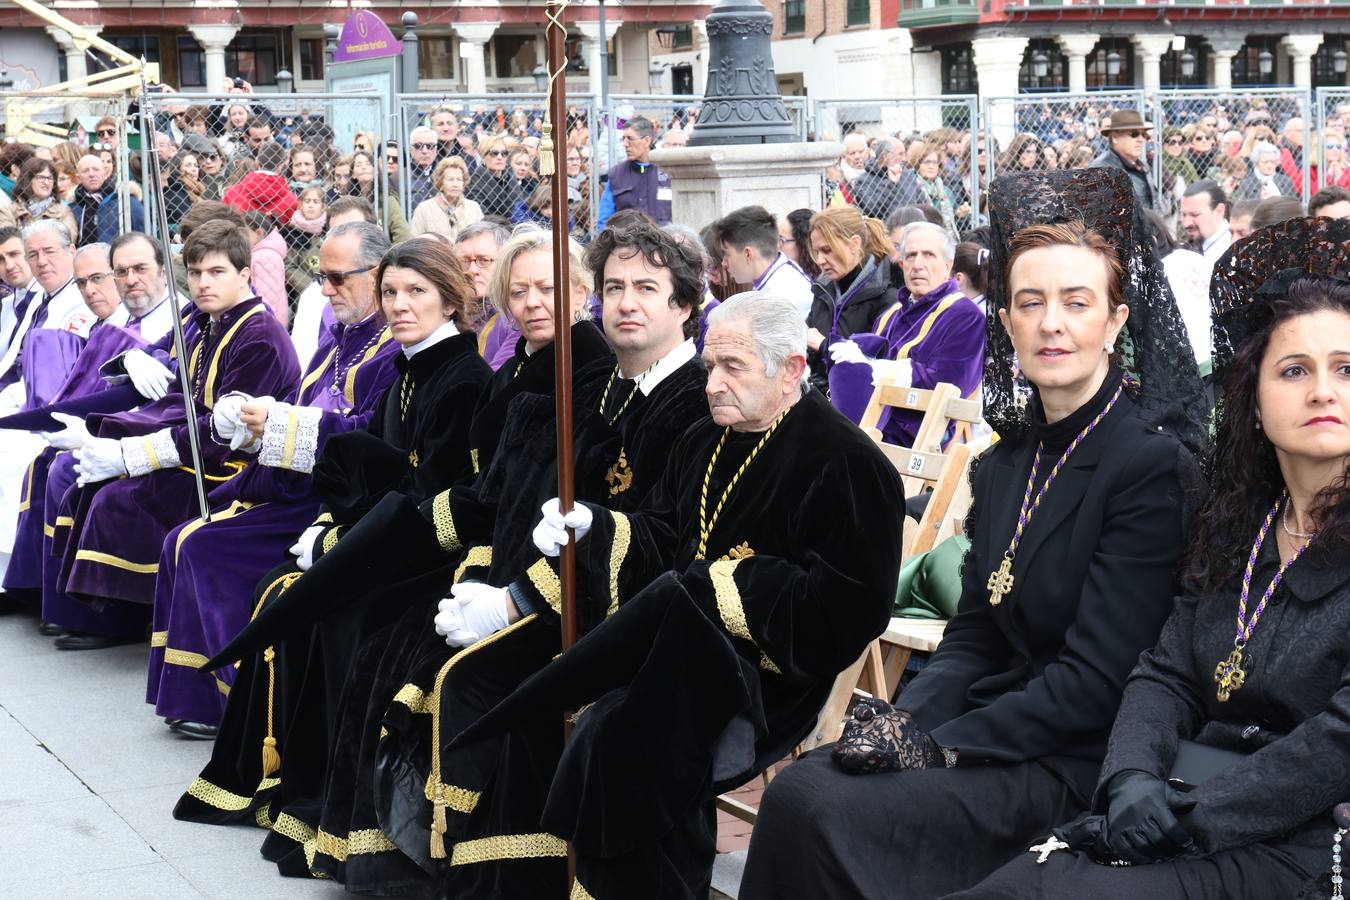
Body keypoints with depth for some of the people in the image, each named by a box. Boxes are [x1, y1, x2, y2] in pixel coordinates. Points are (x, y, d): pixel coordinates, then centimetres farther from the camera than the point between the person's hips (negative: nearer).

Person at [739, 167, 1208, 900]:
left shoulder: (1153, 464, -13)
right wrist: (902, 719, -8)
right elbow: (973, 635, 12)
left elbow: (1096, 676, -17)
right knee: (794, 787, -16)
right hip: (1001, 729, 7)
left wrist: (939, 745, -18)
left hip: (1076, 766, -7)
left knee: (818, 812, -23)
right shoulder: (1006, 462, 11)